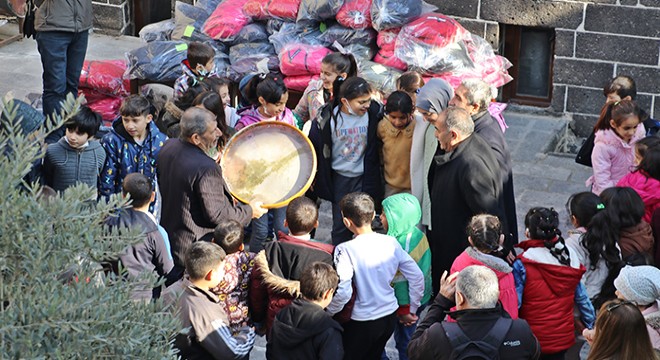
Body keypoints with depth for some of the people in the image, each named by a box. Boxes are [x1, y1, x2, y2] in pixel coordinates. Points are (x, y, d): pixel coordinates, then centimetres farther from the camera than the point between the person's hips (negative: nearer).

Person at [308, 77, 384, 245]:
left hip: (364, 178, 0)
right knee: (340, 224, 11)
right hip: (339, 179, 0)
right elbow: (313, 146, -2)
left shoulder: (374, 112, -14)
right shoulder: (328, 117, -16)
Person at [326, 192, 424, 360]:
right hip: (390, 316, 5)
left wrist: (328, 313, -9)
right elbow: (417, 277, -2)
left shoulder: (345, 250, -22)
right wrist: (412, 310, 11)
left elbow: (343, 293, -28)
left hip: (362, 322, -5)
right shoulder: (391, 242, -7)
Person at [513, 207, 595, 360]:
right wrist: (592, 328, 18)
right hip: (564, 338, 4)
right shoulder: (569, 259, -2)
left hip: (533, 341, -4)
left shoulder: (522, 265, -17)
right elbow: (582, 299, 6)